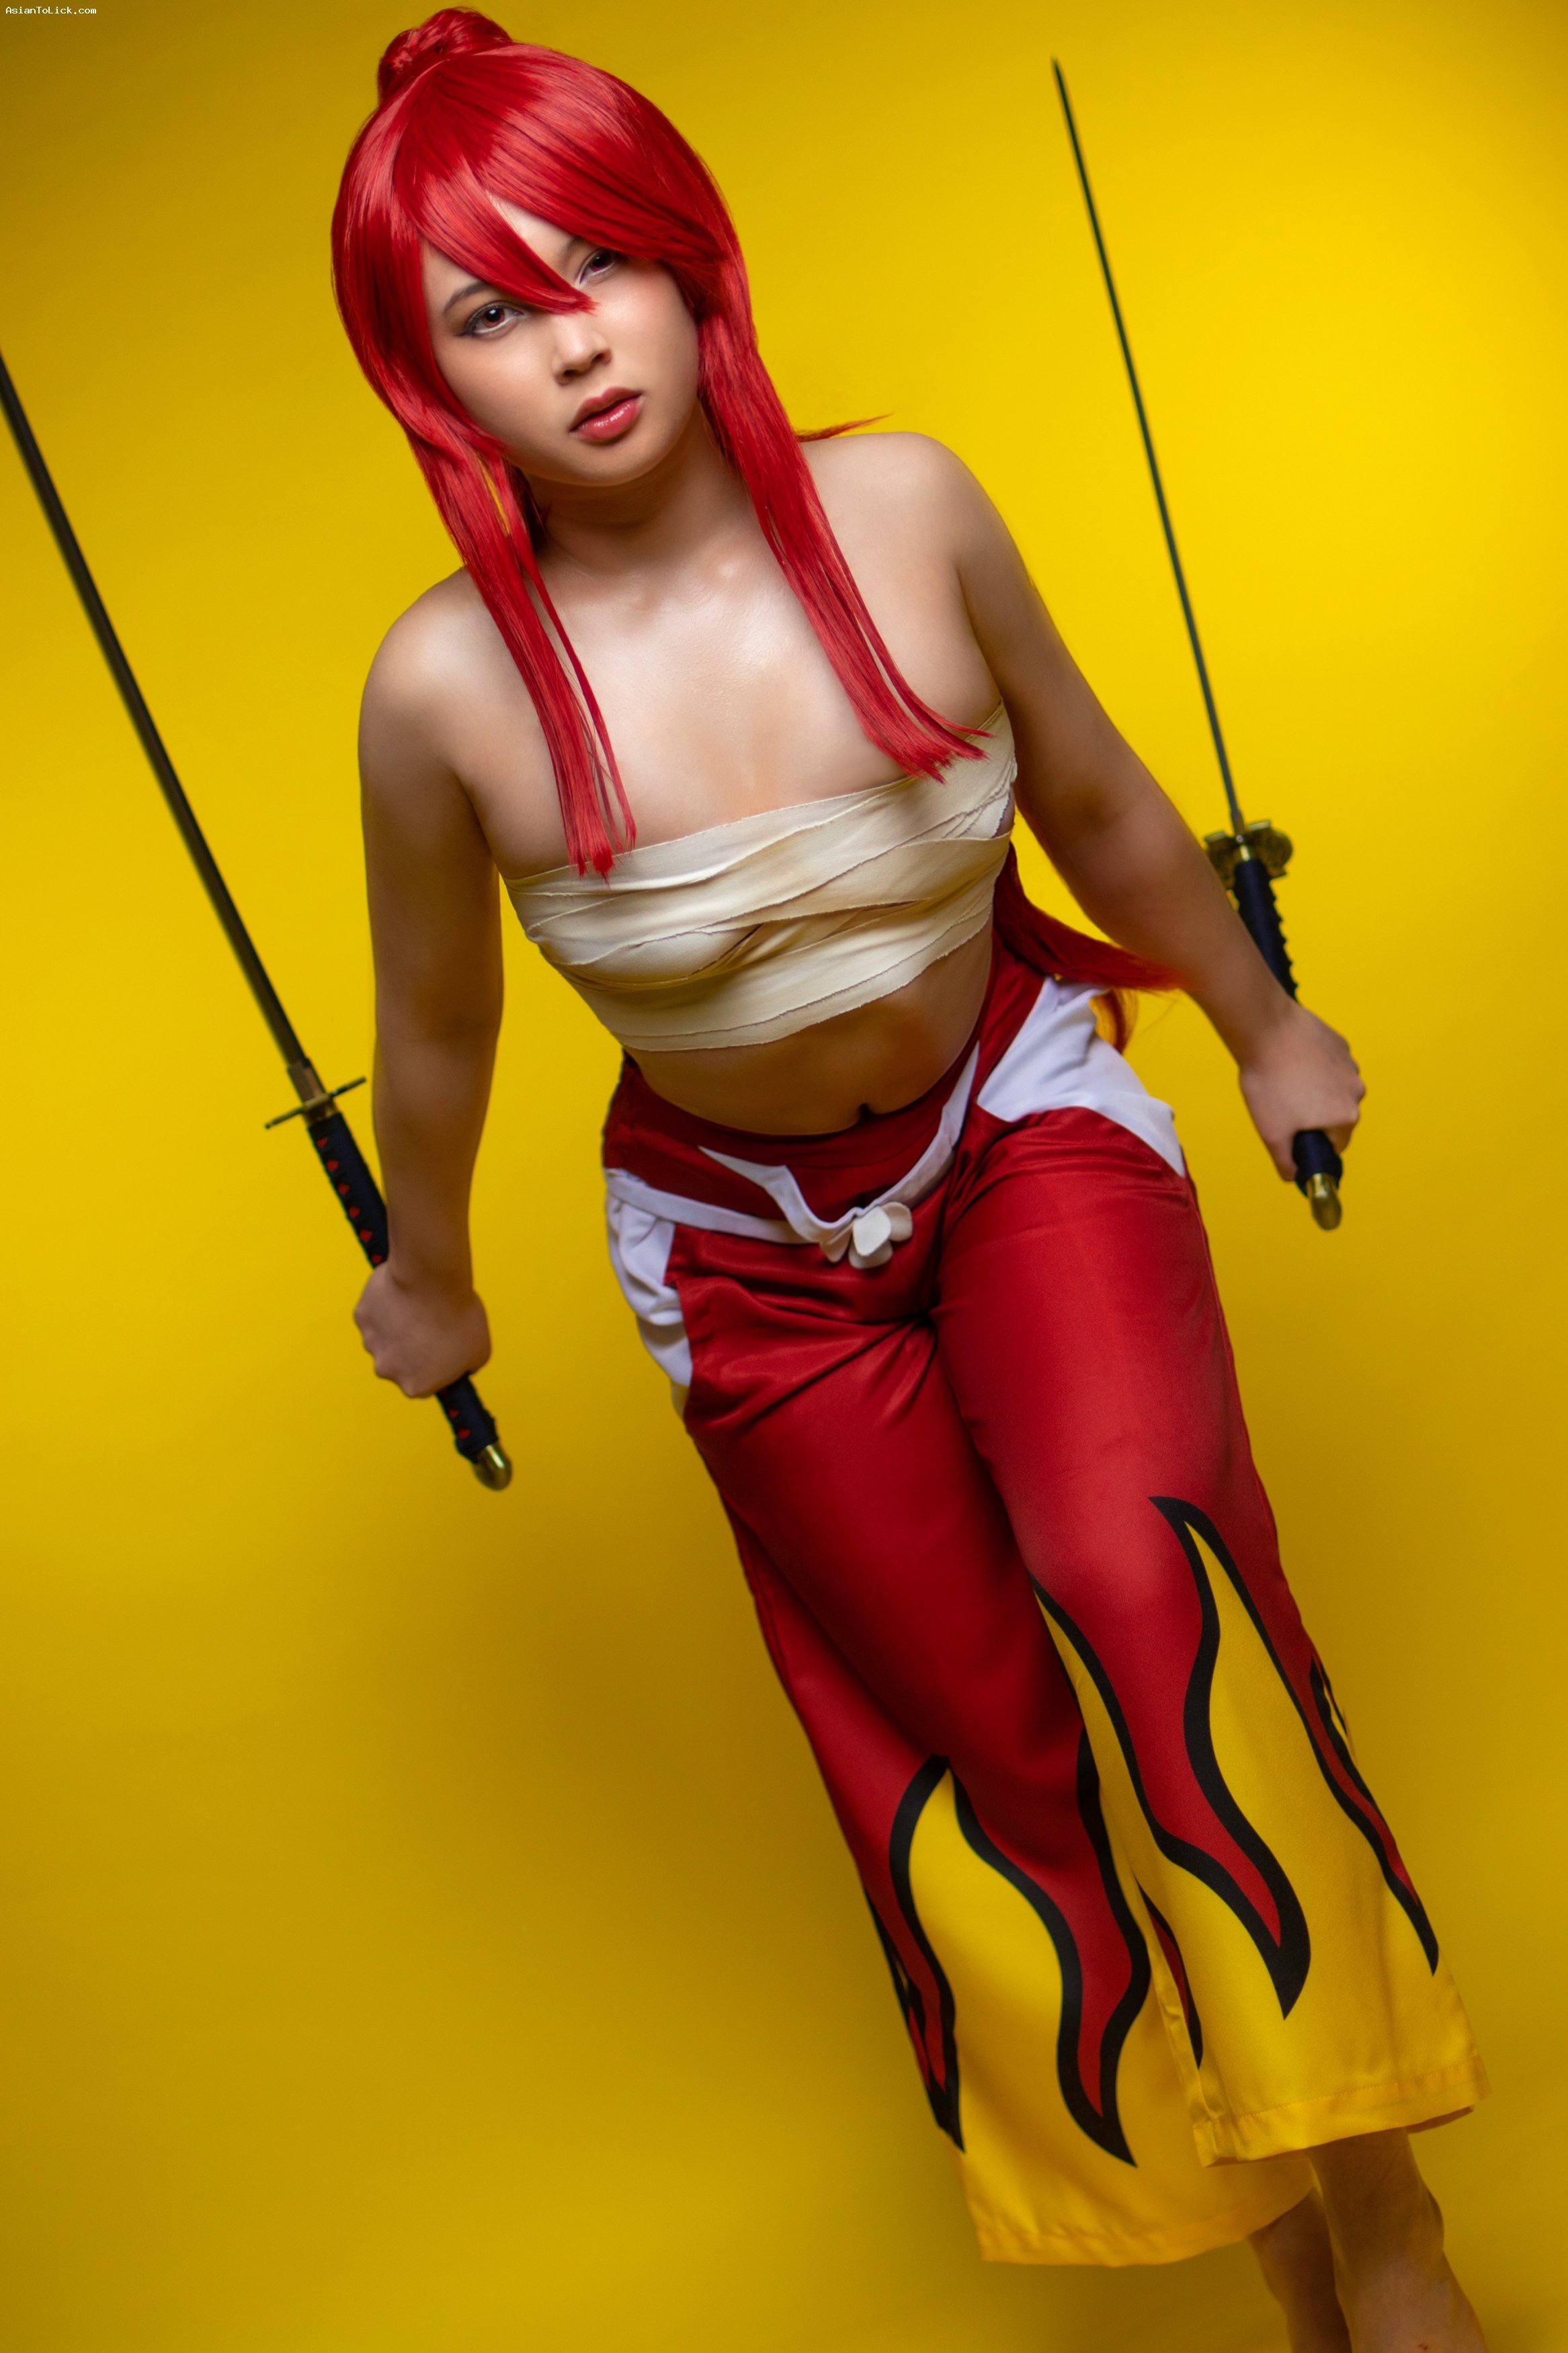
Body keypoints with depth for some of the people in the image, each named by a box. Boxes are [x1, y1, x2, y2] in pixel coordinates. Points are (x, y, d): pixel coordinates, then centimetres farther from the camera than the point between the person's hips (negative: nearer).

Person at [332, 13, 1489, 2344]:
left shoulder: (904, 507, -18)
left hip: (1024, 1108, 0)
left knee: (1138, 1570, -28)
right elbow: (434, 1039, -3)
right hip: (750, 1243, 0)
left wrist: (1264, 1026, 13)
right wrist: (423, 1278, 12)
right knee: (1000, 1740, 8)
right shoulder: (451, 688, -22)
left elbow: (1100, 803, -1)